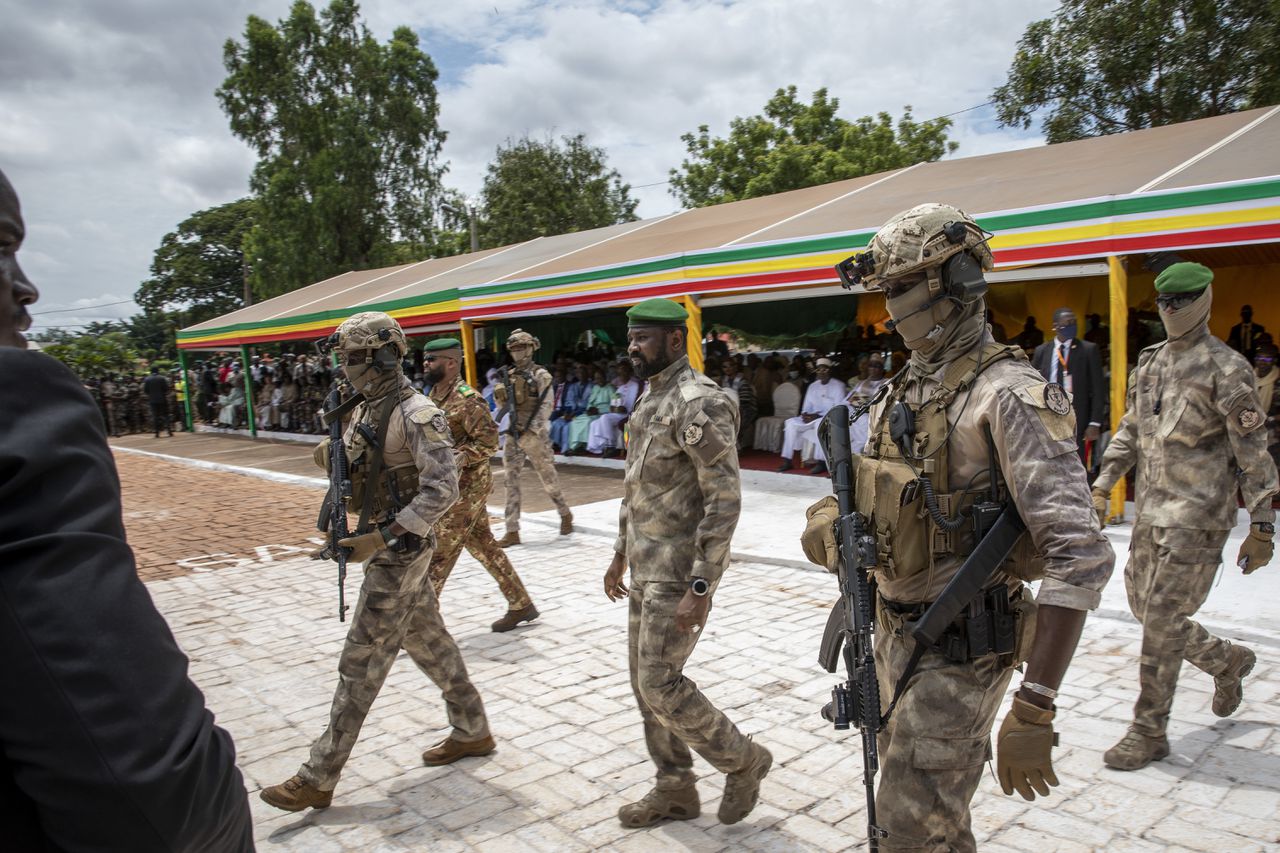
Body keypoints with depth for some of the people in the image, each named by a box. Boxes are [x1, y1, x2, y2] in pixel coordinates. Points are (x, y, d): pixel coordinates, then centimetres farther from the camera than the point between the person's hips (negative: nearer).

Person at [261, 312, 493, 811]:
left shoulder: (417, 415, -20)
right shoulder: (365, 410, 9)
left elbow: (442, 490, -24)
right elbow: (361, 478, 17)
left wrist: (382, 538, -26)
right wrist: (333, 459, -5)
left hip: (399, 552, -9)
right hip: (381, 544, 9)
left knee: (360, 665, -1)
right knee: (430, 643, 18)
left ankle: (319, 778, 10)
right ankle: (472, 731, 33)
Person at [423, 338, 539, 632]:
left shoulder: (467, 400, -18)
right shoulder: (435, 395, 11)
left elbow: (488, 442, -20)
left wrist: (454, 460, -26)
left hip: (467, 486, -9)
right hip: (455, 485, 9)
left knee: (439, 552, -3)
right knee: (483, 545, 14)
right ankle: (521, 605, 23)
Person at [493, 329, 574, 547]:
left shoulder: (540, 375, -6)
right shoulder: (510, 375, 11)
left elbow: (546, 406, -12)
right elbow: (504, 405, 16)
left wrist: (533, 430, -21)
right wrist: (499, 391, -5)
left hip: (534, 434, -6)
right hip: (513, 433, 6)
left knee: (548, 479, 4)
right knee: (510, 481, 1)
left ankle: (566, 515, 28)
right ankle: (512, 532, 4)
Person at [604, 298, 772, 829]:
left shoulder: (700, 403, -19)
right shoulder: (649, 402, 12)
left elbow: (724, 501, -23)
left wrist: (699, 589, -25)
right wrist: (620, 555, 22)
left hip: (678, 573, -9)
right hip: (645, 570, 9)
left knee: (660, 685, -5)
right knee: (645, 681, 14)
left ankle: (742, 761, 18)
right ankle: (675, 790, 29)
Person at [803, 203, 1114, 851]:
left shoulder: (1009, 395, -20)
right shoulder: (906, 388, 7)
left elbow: (1081, 555, -27)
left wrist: (1033, 711, -30)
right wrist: (834, 520, -9)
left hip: (958, 650, -8)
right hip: (894, 631, 8)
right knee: (904, 800, 23)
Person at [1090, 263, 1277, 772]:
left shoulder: (1225, 368, -9)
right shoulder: (1150, 362, 12)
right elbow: (1130, 430, 18)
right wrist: (1102, 485, 11)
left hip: (1196, 518, -7)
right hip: (1150, 510, 7)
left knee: (1162, 622, -4)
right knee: (1144, 608, 15)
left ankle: (1149, 732, 10)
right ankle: (1227, 659, 41)